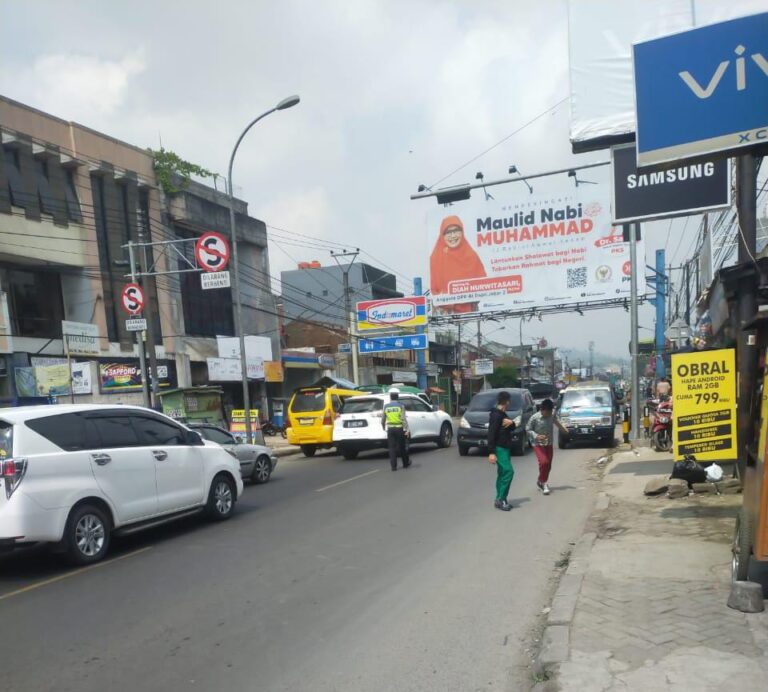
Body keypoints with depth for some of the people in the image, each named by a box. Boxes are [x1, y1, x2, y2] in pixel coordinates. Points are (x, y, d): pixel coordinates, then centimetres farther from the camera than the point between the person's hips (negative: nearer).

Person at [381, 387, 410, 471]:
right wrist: (407, 429, -11)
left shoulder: (386, 406, 3)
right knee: (402, 447, 11)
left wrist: (384, 428, 24)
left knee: (392, 448, 3)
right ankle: (406, 463, 25)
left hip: (390, 429, 2)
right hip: (399, 428, -2)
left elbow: (383, 420, 8)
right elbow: (403, 419, -12)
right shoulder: (400, 405, -6)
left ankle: (393, 466, -2)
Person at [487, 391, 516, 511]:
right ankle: (500, 499, -12)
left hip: (504, 448, 10)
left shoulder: (502, 415, 13)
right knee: (508, 471, -15)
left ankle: (500, 500, 16)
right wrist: (491, 452, -25)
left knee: (503, 473, 11)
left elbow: (512, 428, 18)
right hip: (499, 448, -10)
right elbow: (491, 434, -21)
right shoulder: (496, 415, -16)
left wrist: (511, 423, -6)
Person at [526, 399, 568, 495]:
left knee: (548, 465, 8)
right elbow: (528, 429, -11)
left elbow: (556, 422, 16)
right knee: (543, 462, -21)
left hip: (549, 444, 5)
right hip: (538, 444, -5)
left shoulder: (552, 415, -6)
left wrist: (563, 429, 24)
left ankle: (543, 482, 28)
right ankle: (542, 482, -1)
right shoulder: (534, 418, -19)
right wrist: (536, 436, -24)